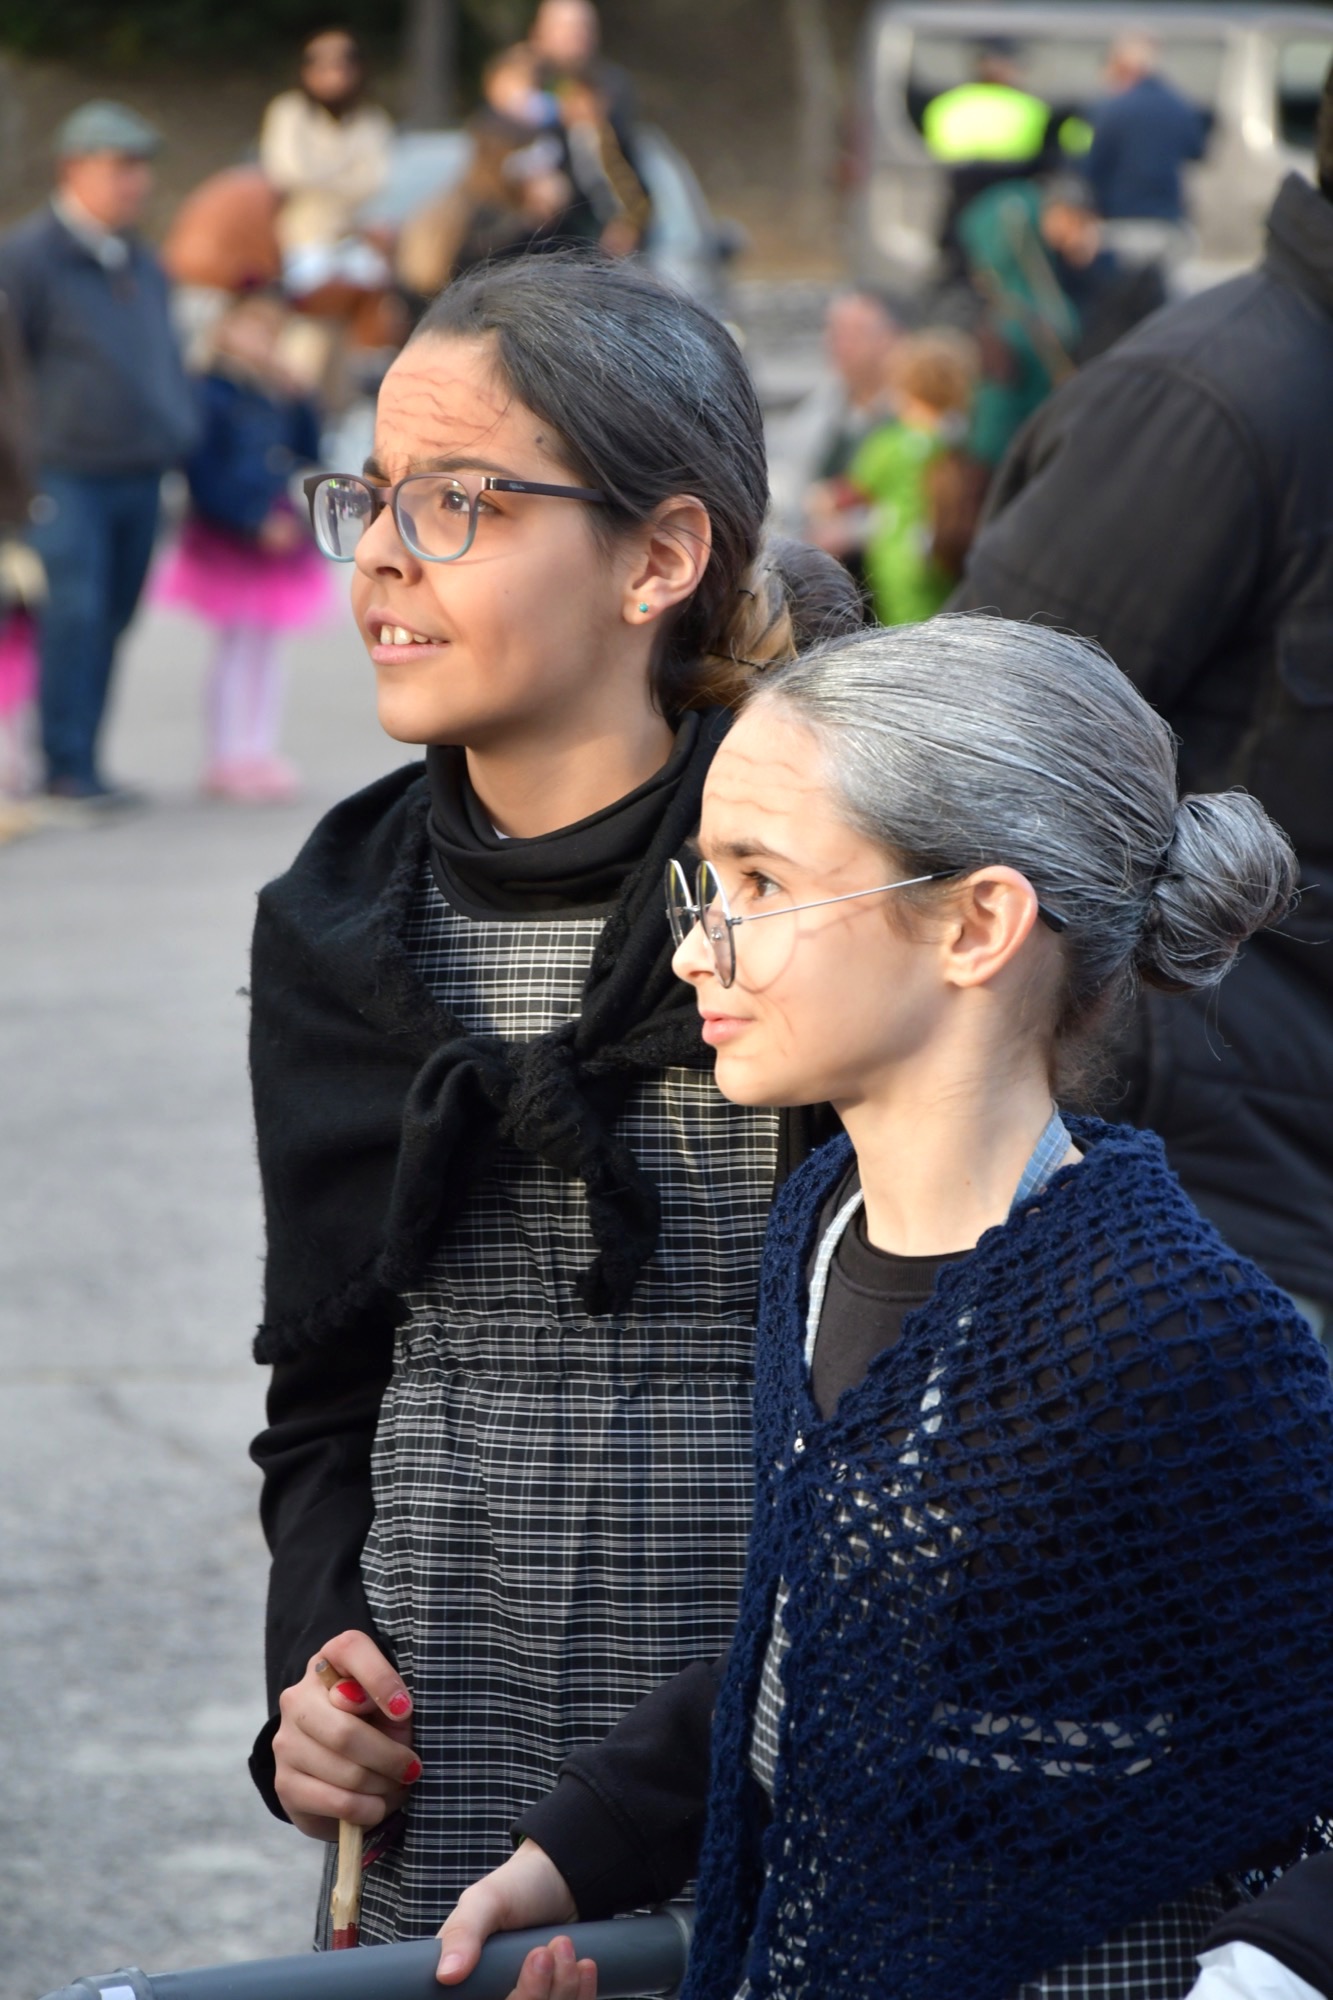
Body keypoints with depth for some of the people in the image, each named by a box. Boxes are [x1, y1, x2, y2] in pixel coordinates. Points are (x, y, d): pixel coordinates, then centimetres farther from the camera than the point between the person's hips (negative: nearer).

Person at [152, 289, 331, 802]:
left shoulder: (277, 395, 8)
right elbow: (204, 473, -16)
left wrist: (297, 401, -5)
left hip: (277, 534, 7)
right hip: (228, 539, -7)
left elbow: (306, 453, 7)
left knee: (263, 647, 10)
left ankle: (259, 753, 16)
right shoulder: (210, 394, -12)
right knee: (238, 646, -4)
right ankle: (228, 757, 3)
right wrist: (256, 524, -18)